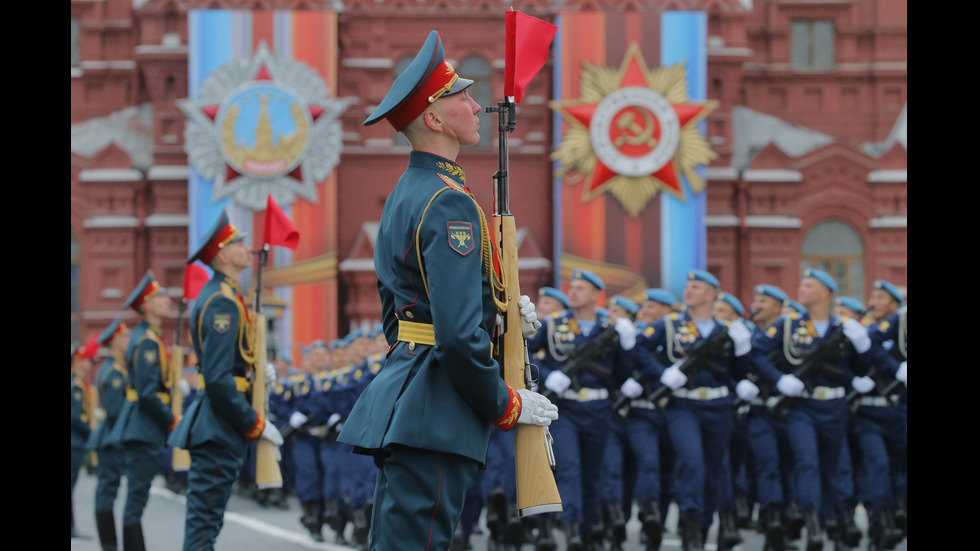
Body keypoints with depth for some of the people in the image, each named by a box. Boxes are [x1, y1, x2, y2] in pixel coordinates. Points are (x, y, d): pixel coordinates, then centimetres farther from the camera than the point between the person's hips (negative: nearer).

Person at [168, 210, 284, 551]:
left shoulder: (217, 294, 15)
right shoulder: (222, 302, -17)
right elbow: (218, 379, -23)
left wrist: (257, 366, 8)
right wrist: (256, 424, -18)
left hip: (215, 428, 11)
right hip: (220, 429, -11)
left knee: (204, 520, 14)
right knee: (204, 523, -9)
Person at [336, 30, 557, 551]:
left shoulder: (402, 195, 16)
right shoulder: (449, 204, -15)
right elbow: (459, 336, -23)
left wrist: (499, 311, 13)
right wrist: (506, 405, -9)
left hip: (399, 401, 10)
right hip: (432, 418, -10)